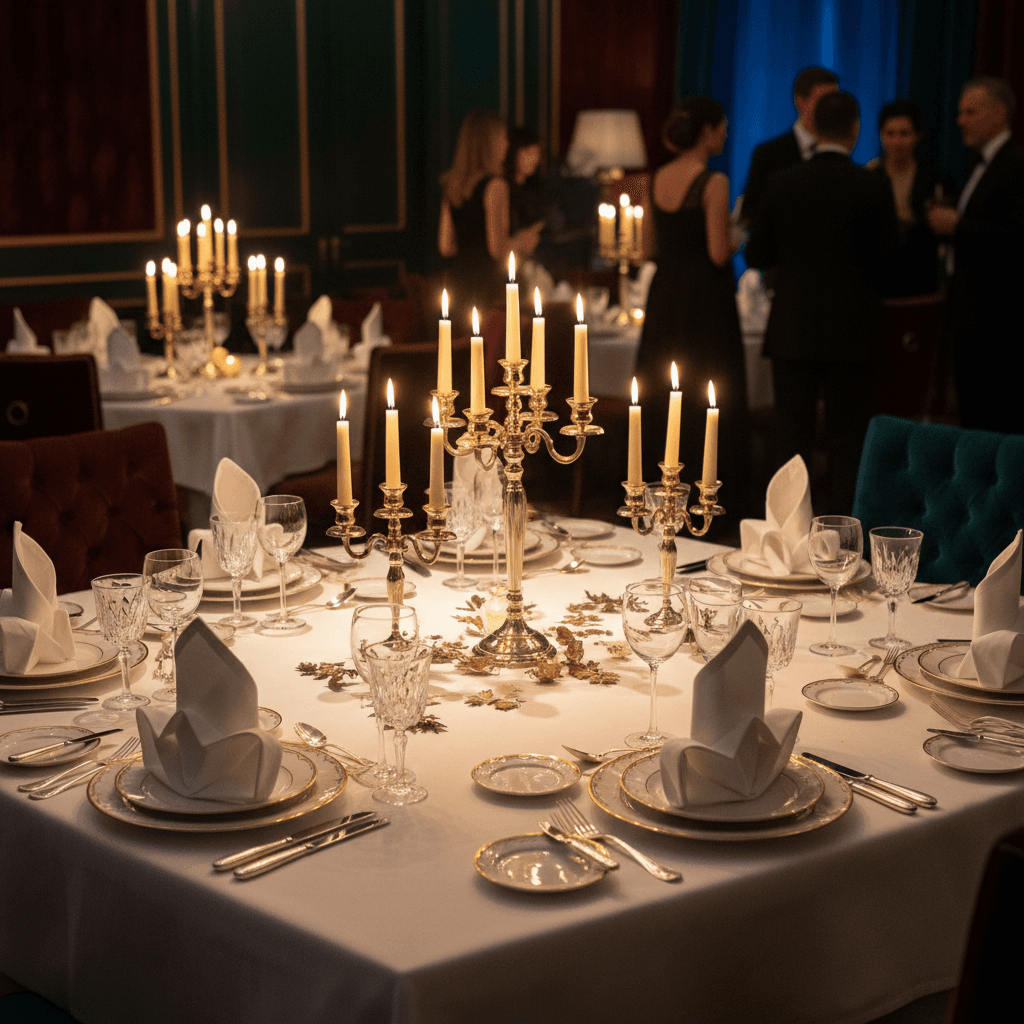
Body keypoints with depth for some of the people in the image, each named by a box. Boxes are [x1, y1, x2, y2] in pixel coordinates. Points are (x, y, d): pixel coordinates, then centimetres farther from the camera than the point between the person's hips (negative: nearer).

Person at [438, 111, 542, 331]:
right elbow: (498, 249, -15)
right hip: (487, 283, -7)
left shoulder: (451, 185, 8)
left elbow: (445, 247, 11)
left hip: (457, 284, 7)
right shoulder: (494, 185, -12)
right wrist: (519, 241, 4)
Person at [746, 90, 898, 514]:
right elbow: (885, 260, -2)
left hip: (792, 331, 1)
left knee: (792, 436, 9)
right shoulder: (873, 188, -9)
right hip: (852, 332, -1)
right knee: (847, 441, 7)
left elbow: (757, 256, 1)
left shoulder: (782, 184, -4)